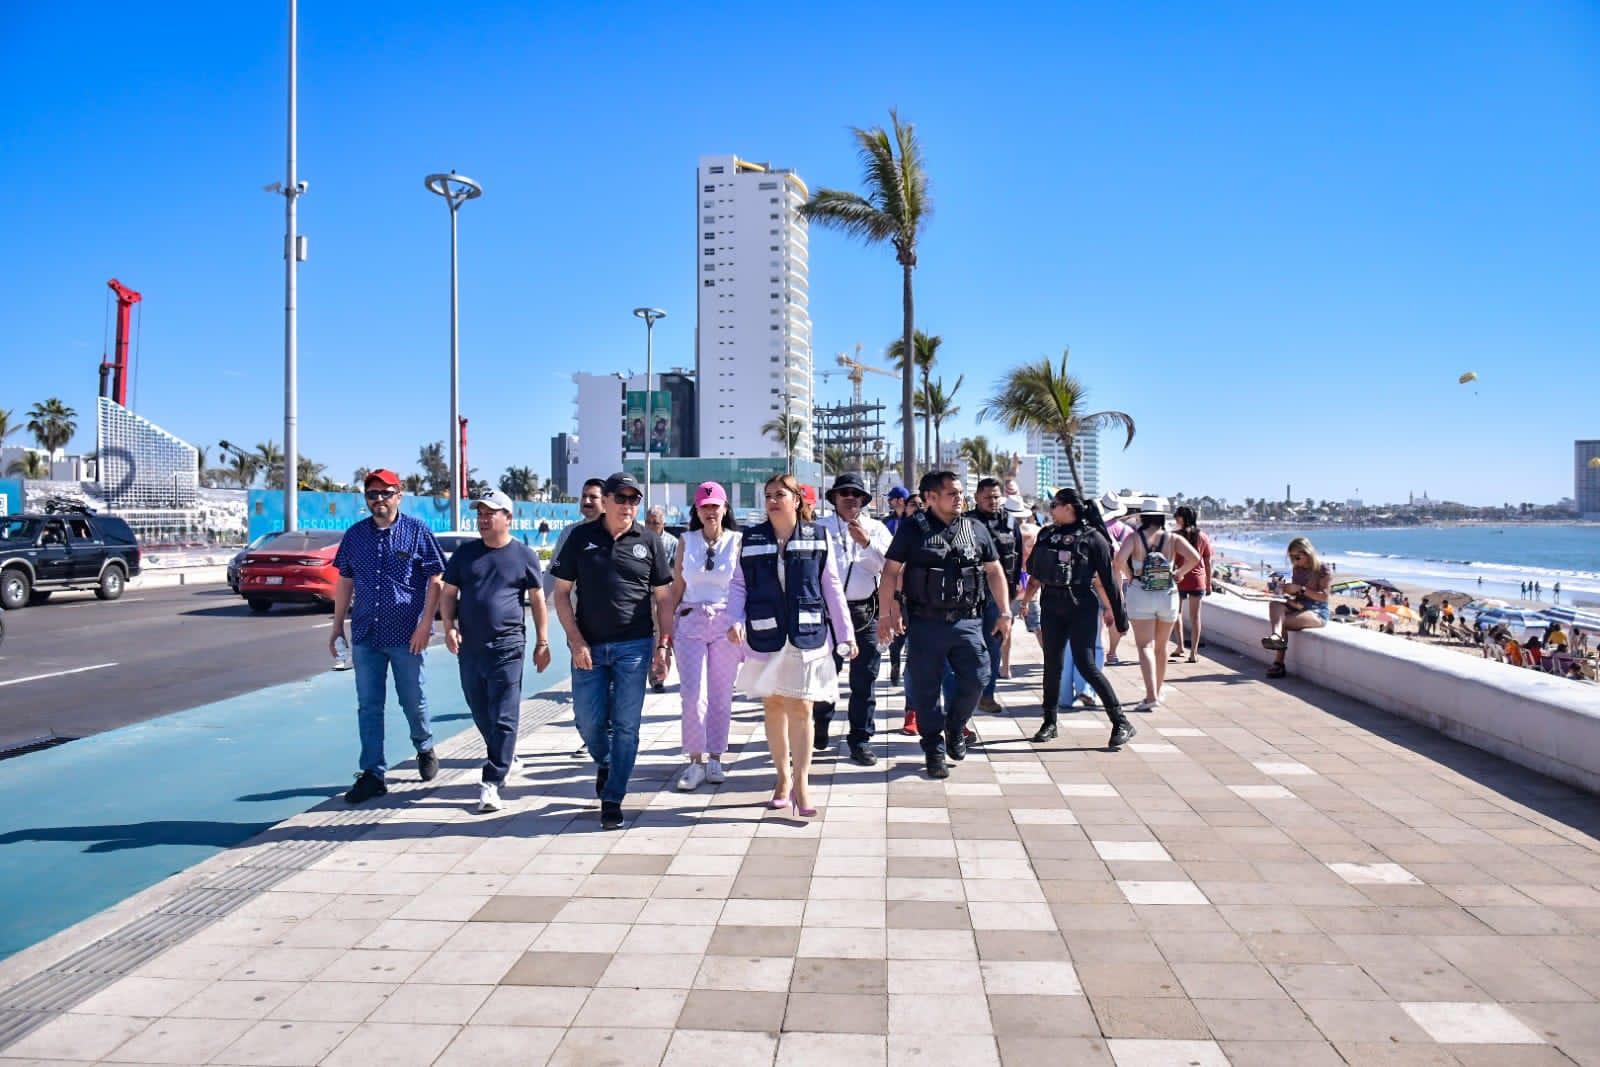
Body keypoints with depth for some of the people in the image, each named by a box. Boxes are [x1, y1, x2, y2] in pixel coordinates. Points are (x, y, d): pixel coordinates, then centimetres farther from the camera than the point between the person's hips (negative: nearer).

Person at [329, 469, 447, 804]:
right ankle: (373, 774, 11)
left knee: (413, 700, 10)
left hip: (406, 635, -3)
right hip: (365, 635, 4)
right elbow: (345, 582, 14)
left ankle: (425, 749, 35)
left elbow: (436, 579, -6)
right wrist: (338, 625, 11)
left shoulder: (417, 531, -4)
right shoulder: (355, 534, 8)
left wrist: (425, 623, -14)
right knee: (368, 706, 4)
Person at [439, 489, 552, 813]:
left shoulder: (524, 555, 1)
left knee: (504, 717, -6)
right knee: (480, 712, 15)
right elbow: (448, 594, 11)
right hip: (469, 646, 4)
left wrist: (542, 642, 0)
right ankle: (504, 758, 38)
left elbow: (537, 599, 3)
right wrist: (449, 627, -6)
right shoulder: (465, 553, 9)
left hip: (507, 646, -4)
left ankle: (491, 782, -4)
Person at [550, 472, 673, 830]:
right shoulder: (581, 538, 3)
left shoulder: (648, 542, 4)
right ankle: (604, 763, 38)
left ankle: (613, 800, 12)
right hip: (588, 646, 1)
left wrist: (663, 645, 0)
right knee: (589, 721, 5)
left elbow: (663, 598, 7)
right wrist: (576, 641, -5)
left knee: (625, 726, 0)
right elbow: (562, 593, 4)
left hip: (634, 646, -1)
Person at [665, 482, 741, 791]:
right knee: (693, 695, -6)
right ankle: (696, 761, 5)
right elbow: (676, 587, 10)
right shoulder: (687, 541, 8)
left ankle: (715, 759, 18)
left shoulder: (737, 541, 3)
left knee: (721, 695, 5)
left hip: (725, 624, -1)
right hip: (690, 622, 1)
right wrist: (666, 627, 7)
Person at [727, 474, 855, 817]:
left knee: (800, 709, -3)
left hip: (806, 635, -2)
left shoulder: (818, 537, 1)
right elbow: (738, 585, 6)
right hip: (765, 636, 2)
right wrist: (735, 620, -10)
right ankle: (783, 778, 25)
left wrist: (845, 634, 4)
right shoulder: (751, 539, 3)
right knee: (773, 706, 10)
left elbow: (832, 588, 4)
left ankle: (800, 784, 5)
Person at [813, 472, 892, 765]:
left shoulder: (876, 529, 9)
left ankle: (860, 741, 11)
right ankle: (820, 726, 31)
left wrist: (866, 542, -15)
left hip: (865, 612, 1)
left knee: (864, 680, 3)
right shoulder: (820, 528, 5)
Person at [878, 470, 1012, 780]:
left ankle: (955, 727, 26)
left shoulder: (976, 529, 8)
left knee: (976, 678, -3)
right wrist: (885, 615, -6)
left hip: (967, 621, 3)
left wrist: (1005, 612, 11)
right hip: (925, 623, -2)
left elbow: (994, 571, 14)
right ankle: (934, 749, 18)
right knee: (926, 687, 3)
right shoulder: (912, 529, -1)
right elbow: (890, 572, -1)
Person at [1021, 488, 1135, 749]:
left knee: (1086, 665, -10)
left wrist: (1119, 615, -6)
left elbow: (1108, 579, -6)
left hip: (1082, 609, -5)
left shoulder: (1092, 537, -6)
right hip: (1051, 608, 5)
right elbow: (1035, 573, 17)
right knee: (1052, 665, 8)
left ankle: (1121, 723, -1)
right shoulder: (1046, 535, 9)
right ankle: (1050, 723, 20)